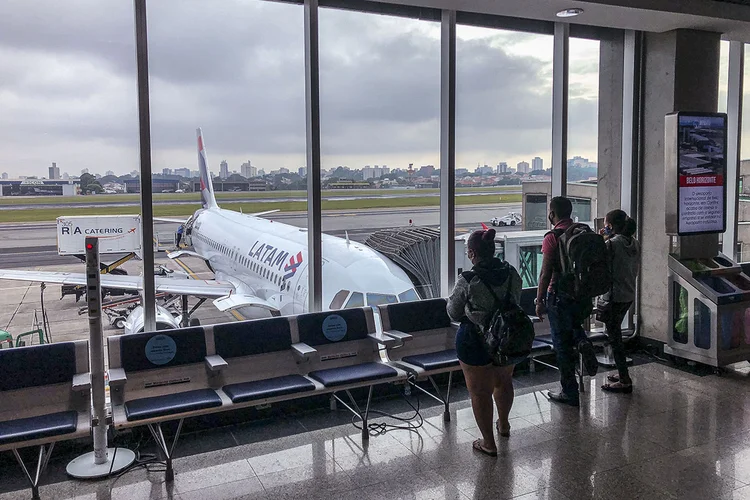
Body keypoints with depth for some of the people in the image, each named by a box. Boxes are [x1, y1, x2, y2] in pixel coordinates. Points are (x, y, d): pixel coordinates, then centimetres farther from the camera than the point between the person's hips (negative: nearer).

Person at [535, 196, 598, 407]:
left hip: (561, 296, -6)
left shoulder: (552, 237, -16)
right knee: (574, 326, 31)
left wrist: (539, 300, -8)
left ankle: (570, 393, 12)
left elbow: (546, 273, -17)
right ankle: (583, 343, -2)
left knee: (562, 344, 5)